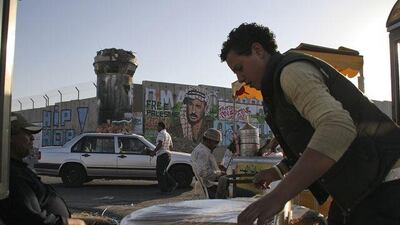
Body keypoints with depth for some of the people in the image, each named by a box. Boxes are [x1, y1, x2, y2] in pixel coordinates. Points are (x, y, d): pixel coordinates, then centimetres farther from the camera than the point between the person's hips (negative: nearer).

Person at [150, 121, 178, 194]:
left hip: (162, 155, -10)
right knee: (163, 172, 17)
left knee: (160, 173, -3)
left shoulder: (161, 134, -10)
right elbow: (171, 146, 25)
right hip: (167, 154, 10)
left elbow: (160, 144, -25)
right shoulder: (168, 135, 20)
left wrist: (154, 151, -23)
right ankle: (173, 184, 7)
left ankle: (164, 190, -1)